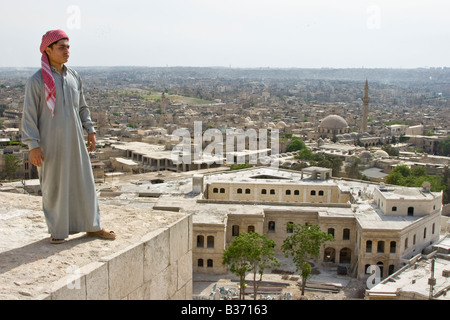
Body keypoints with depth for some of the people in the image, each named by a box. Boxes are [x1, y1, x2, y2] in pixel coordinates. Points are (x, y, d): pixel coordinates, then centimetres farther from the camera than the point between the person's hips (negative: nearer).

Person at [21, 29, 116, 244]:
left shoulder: (74, 77, 8)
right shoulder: (37, 81, -8)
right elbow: (29, 115, -8)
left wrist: (90, 130, 10)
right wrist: (33, 146, -14)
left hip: (74, 141, 5)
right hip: (50, 143, -5)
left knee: (84, 182, 9)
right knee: (54, 186, 4)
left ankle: (92, 226, 21)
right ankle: (57, 230, 19)